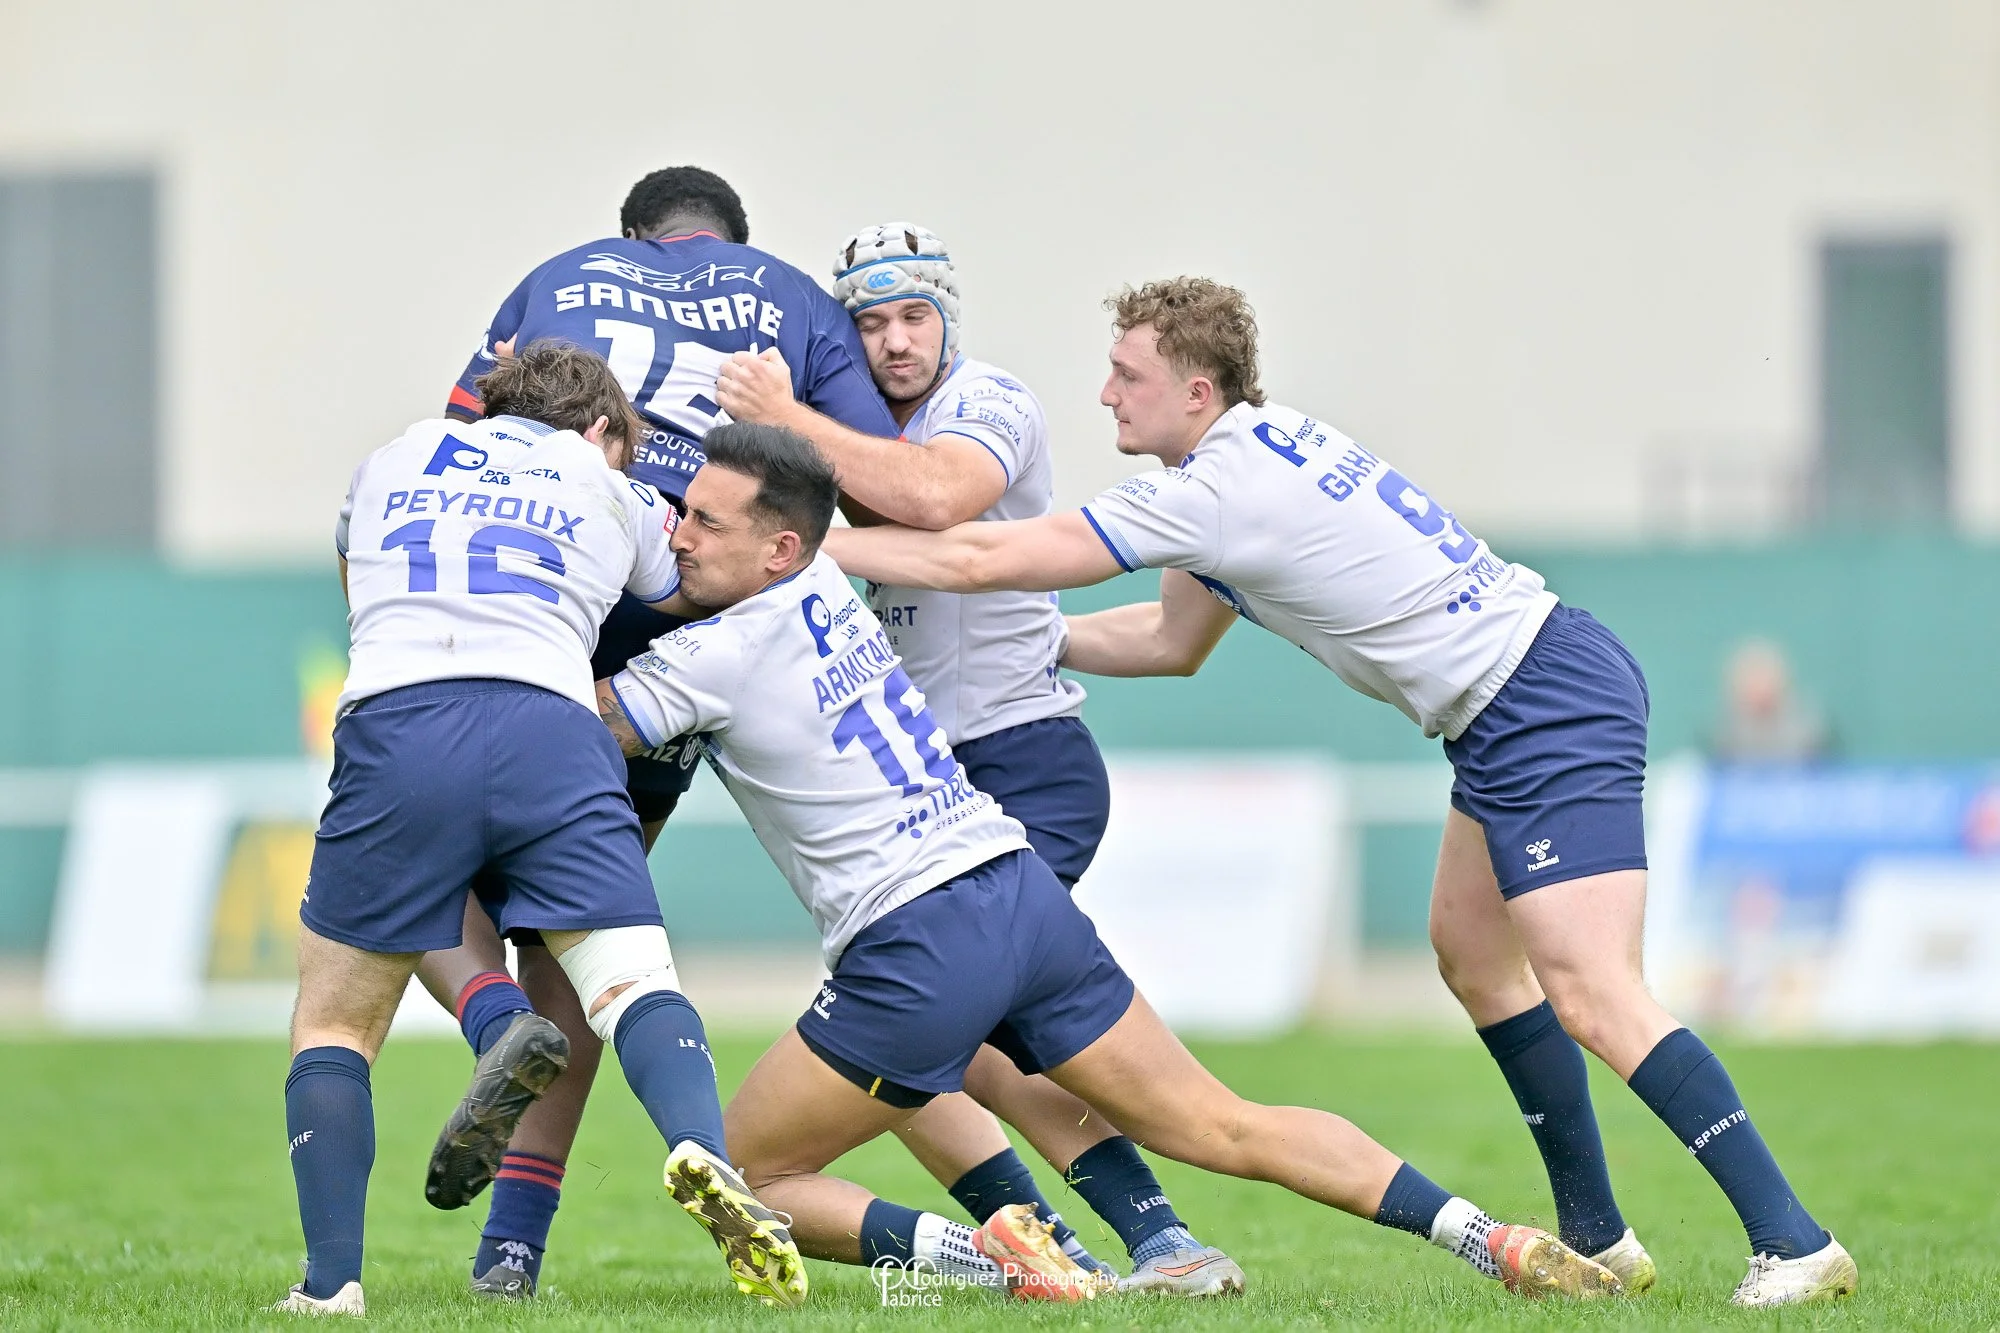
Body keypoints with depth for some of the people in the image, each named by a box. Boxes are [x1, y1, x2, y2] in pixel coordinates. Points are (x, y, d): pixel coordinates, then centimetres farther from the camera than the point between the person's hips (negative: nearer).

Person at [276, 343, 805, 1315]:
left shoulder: (393, 460, 31)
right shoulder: (613, 492, 27)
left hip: (393, 721, 1)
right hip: (552, 734, -1)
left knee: (333, 1027, 13)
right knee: (636, 983, -4)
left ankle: (330, 1282, -1)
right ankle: (703, 1153, -36)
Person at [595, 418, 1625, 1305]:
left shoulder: (715, 657, -9)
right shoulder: (825, 588, 12)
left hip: (914, 953, -8)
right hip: (1026, 898, 8)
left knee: (740, 1179, 5)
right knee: (1226, 1129, 10)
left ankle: (969, 1250, -14)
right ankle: (1492, 1242, 1)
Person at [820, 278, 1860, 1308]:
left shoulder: (1216, 492, -18)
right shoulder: (1260, 451, 13)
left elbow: (980, 559, -15)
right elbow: (1175, 641, 25)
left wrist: (812, 544, -5)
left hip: (1544, 714, -11)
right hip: (1523, 708, 11)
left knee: (1590, 998, -17)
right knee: (1471, 952, 19)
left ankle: (1794, 1240, -20)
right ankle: (1596, 1238, 23)